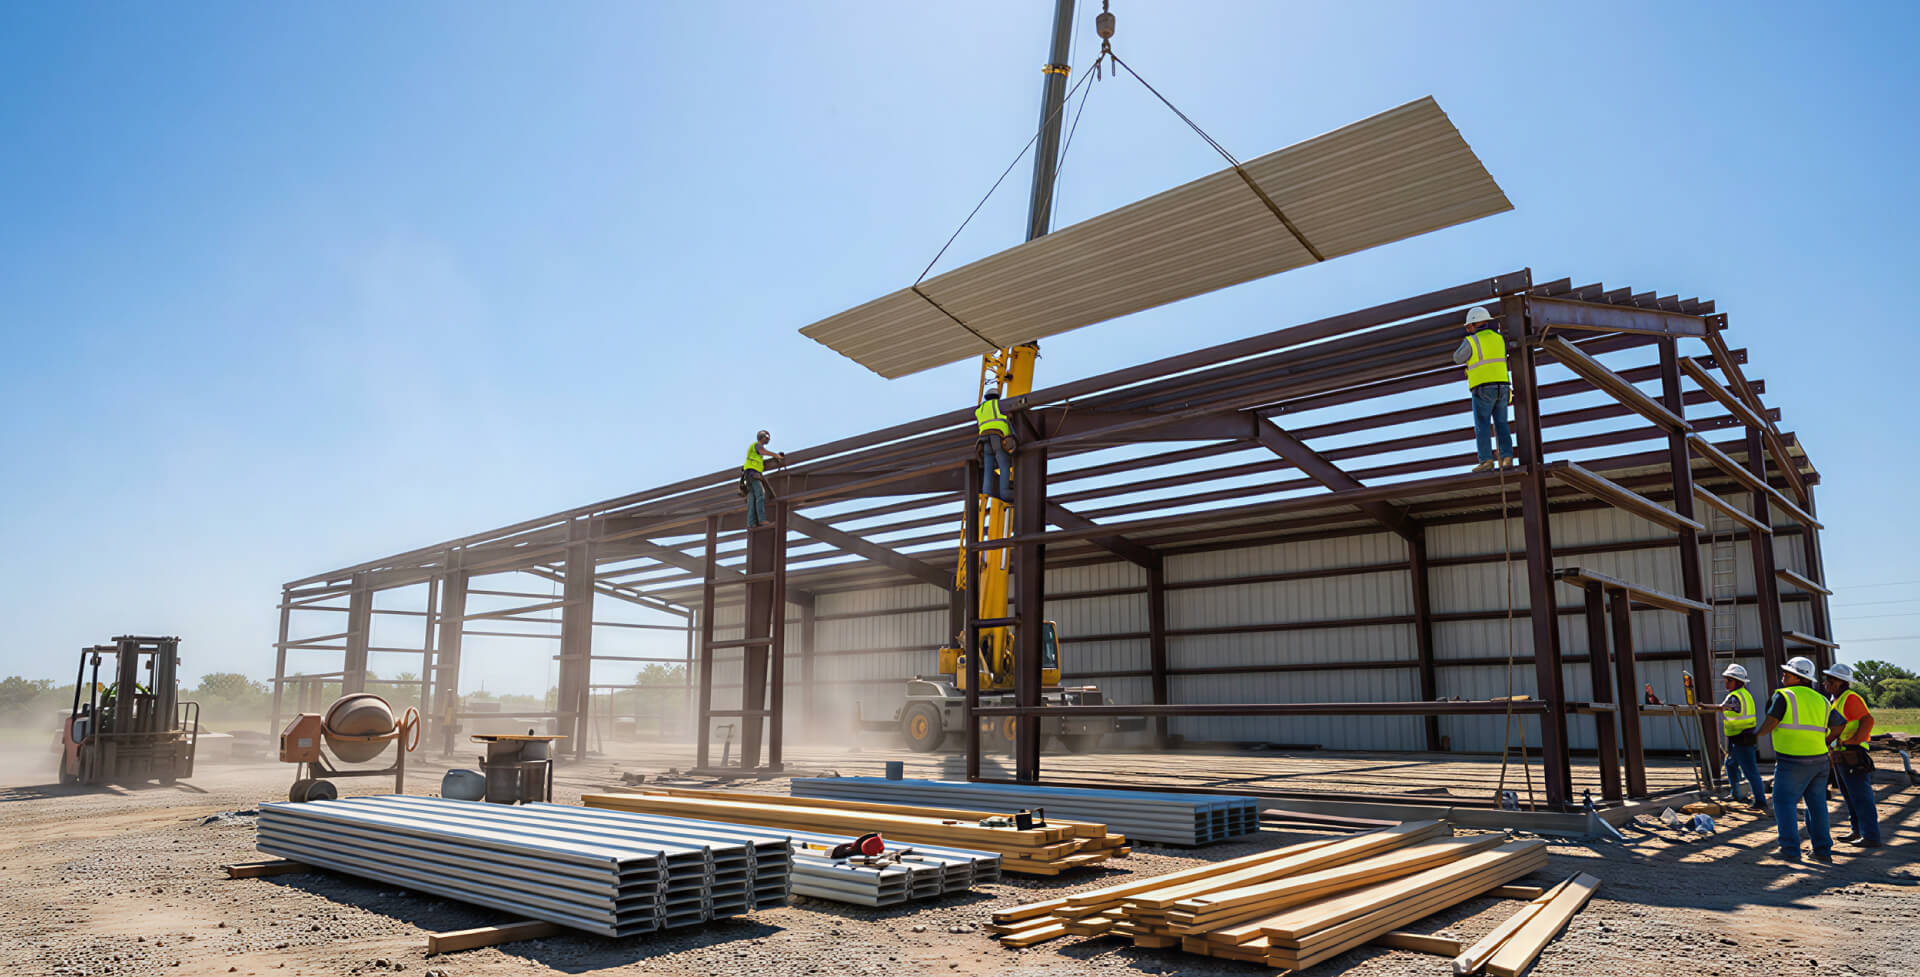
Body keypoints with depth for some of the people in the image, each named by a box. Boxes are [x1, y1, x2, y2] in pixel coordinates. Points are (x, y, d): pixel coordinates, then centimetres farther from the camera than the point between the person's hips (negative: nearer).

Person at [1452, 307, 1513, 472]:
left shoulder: (1471, 342, -6)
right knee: (1501, 425, 9)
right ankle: (1507, 456, -2)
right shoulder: (1498, 338, 10)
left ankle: (1486, 460, -11)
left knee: (1482, 426, -4)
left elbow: (1458, 359, 8)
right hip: (1502, 387, 5)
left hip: (1483, 389, -5)